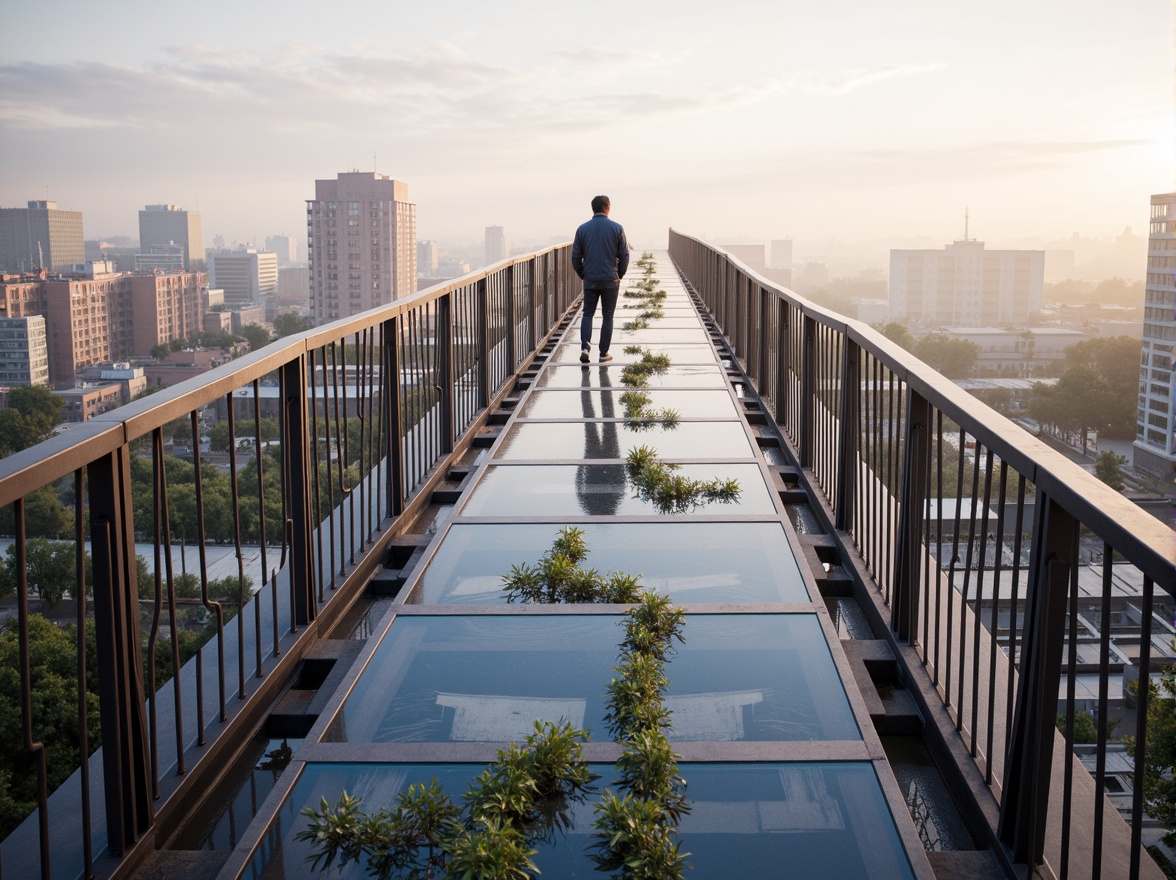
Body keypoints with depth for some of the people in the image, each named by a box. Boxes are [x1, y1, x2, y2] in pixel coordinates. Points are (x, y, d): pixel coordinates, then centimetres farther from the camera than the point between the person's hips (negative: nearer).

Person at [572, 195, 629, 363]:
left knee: (588, 314, 13)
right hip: (611, 280, -1)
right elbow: (624, 254, -4)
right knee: (607, 316, 7)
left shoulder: (582, 229, -1)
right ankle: (604, 354, 9)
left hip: (590, 280, 1)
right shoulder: (617, 228, -5)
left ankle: (585, 347, -5)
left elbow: (576, 256, 1)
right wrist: (620, 274, 11)